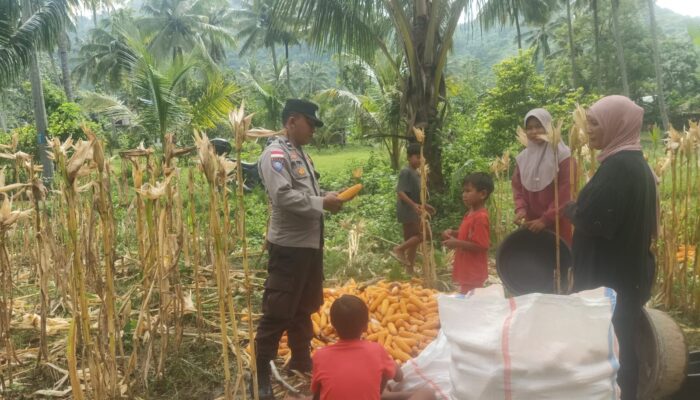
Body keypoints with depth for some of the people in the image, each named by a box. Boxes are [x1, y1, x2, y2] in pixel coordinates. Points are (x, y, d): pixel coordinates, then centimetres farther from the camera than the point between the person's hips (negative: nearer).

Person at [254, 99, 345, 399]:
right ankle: (261, 376, 13)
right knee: (277, 312, -1)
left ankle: (301, 360, 38)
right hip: (288, 245, -9)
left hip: (310, 242, 9)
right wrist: (322, 203, -18)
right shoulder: (275, 154, -14)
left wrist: (329, 196, 2)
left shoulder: (300, 154, 15)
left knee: (304, 308, 21)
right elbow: (284, 197, -26)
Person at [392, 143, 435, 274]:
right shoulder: (406, 172, -14)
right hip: (408, 211, -10)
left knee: (412, 242, 11)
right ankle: (399, 249, -3)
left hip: (413, 212, 10)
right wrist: (414, 205, -33)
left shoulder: (416, 173, 15)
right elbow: (400, 192, -23)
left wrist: (424, 206, 24)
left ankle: (410, 271, 17)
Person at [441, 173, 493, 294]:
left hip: (473, 272, -10)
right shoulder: (470, 213, 7)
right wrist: (453, 233, 4)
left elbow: (481, 246, -23)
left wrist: (457, 243, -23)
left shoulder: (480, 217, -21)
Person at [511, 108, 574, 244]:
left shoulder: (563, 155, -6)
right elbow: (517, 188, 11)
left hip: (557, 223, -4)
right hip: (531, 224, 4)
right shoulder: (522, 158, 9)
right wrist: (521, 208, -9)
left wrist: (546, 219, -15)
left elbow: (566, 192, -10)